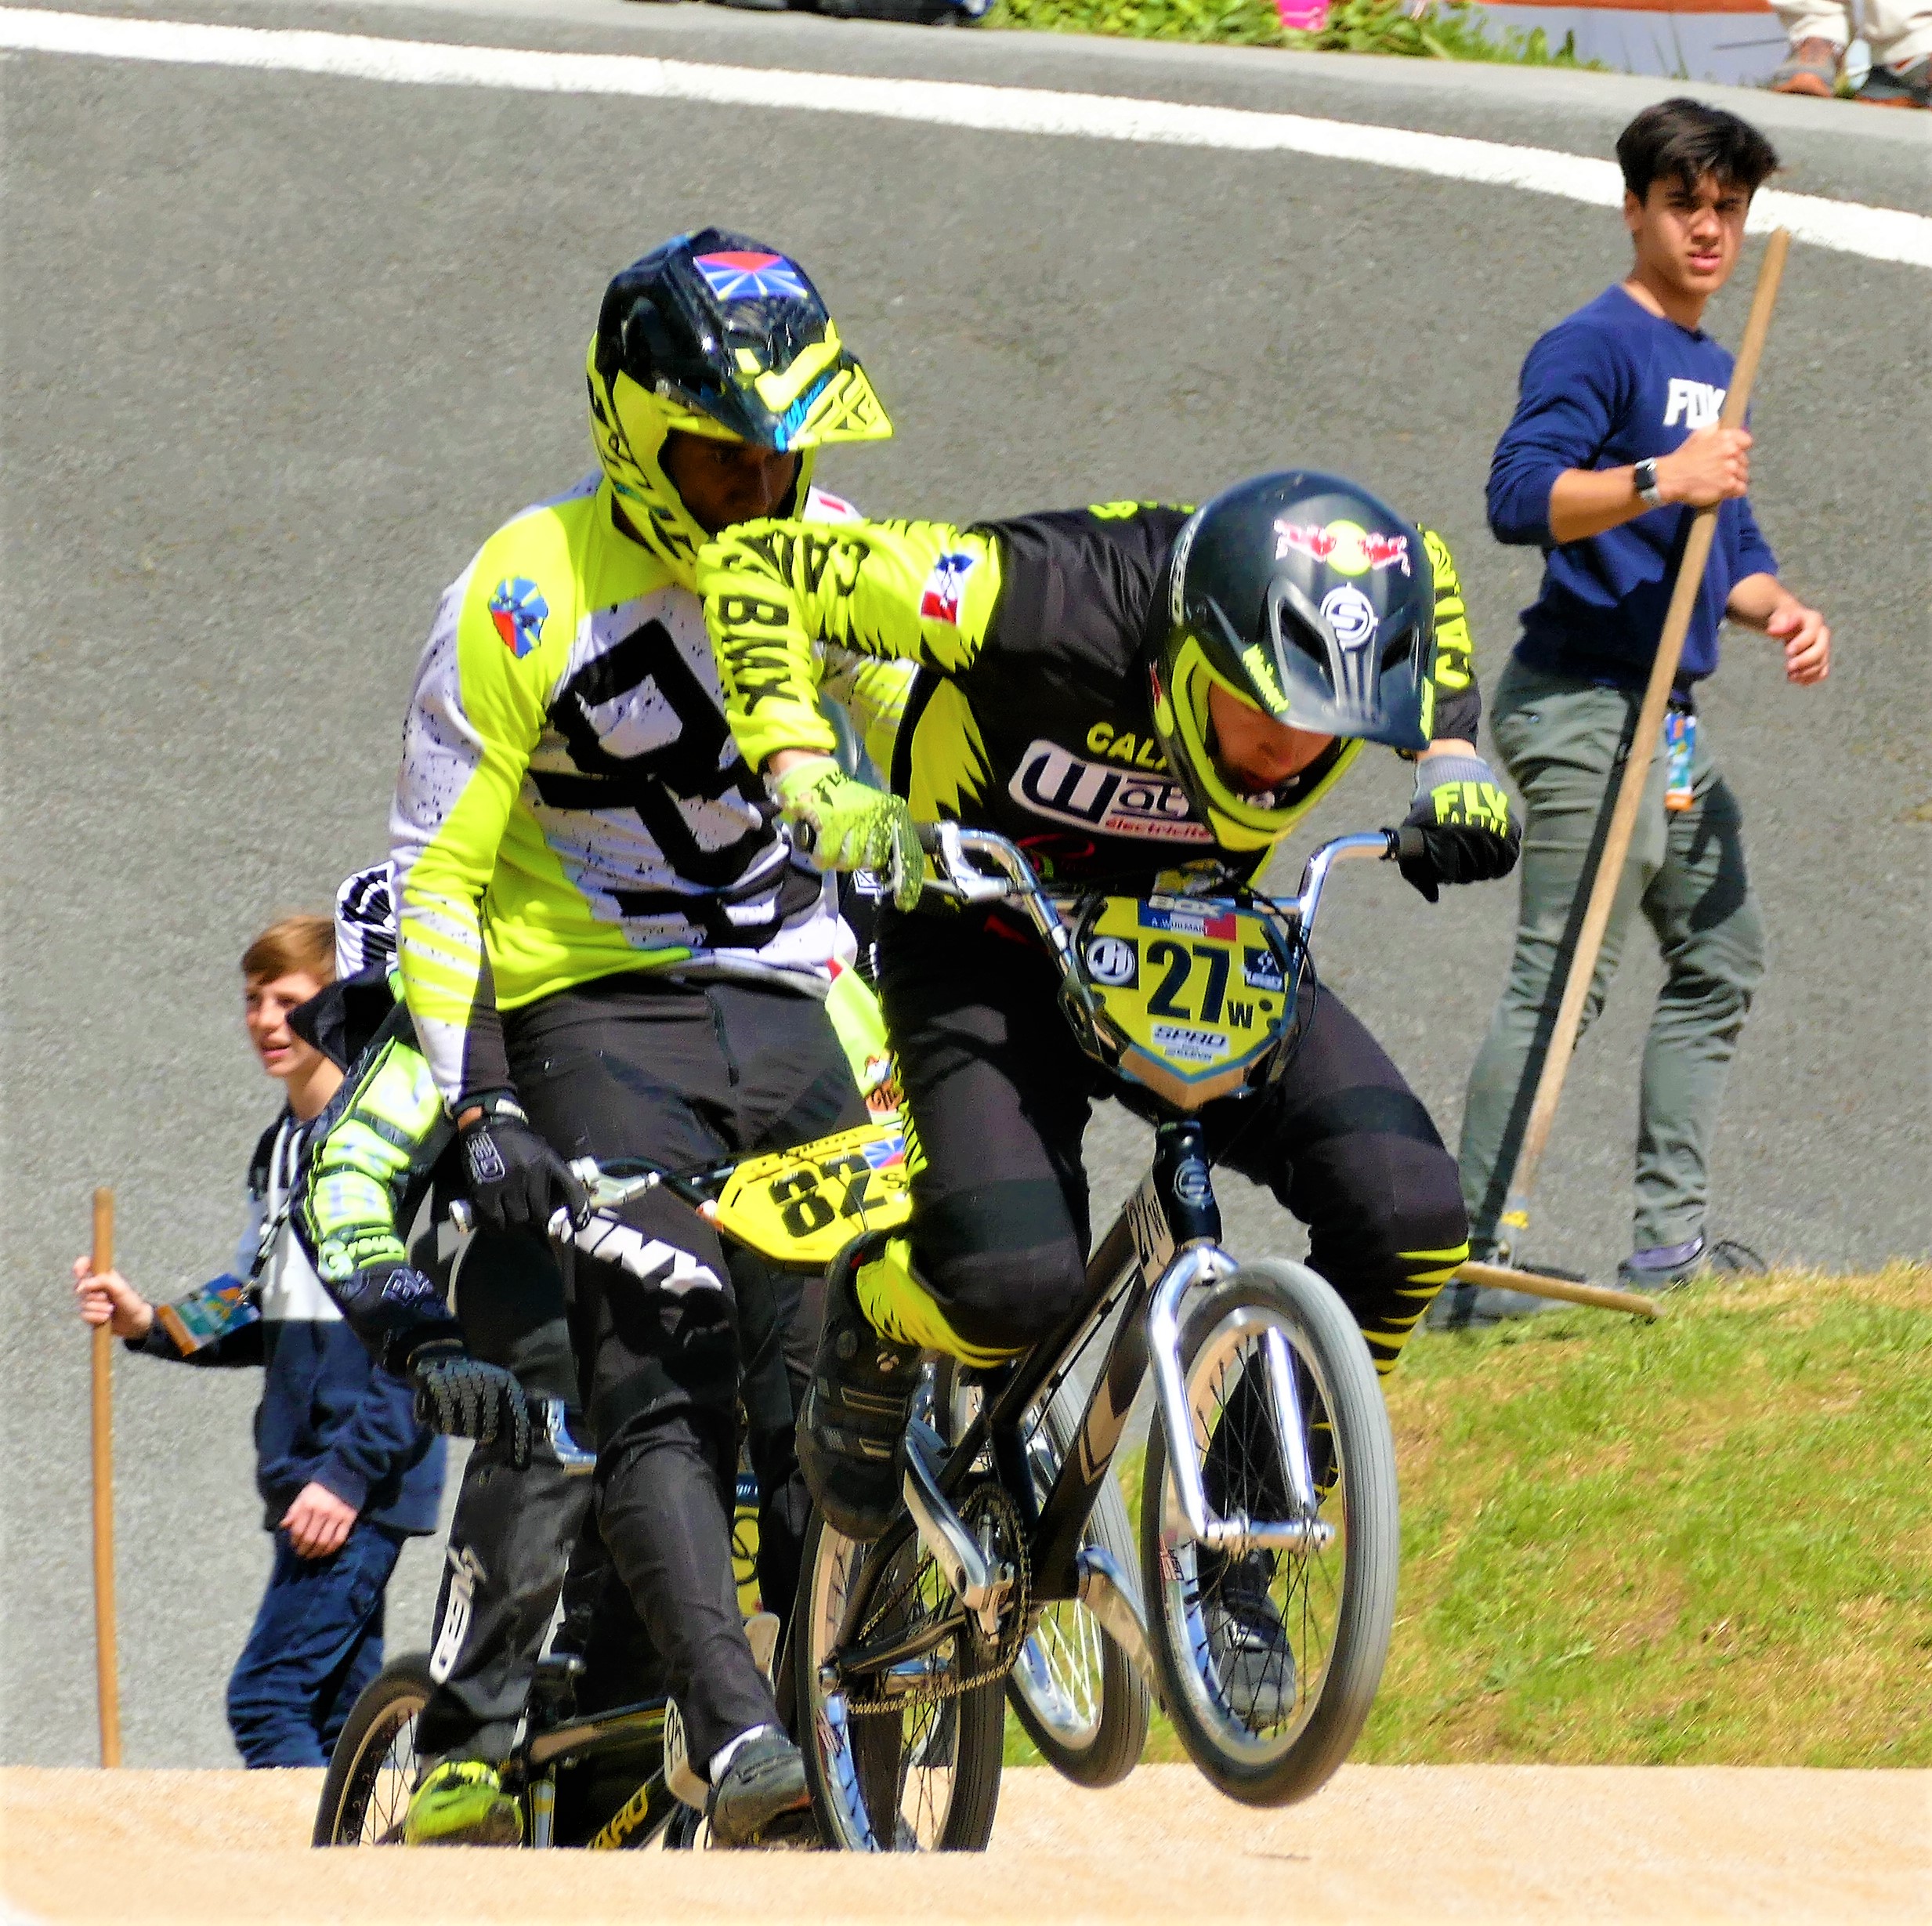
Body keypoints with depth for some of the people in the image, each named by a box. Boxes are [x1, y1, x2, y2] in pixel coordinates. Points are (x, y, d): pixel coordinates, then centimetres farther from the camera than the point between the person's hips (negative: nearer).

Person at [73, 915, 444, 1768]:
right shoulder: (278, 1151, 16)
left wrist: (350, 1470, -19)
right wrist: (150, 1324, 7)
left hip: (367, 1482, -9)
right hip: (304, 1476, 9)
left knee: (266, 1699, -15)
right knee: (337, 1709, 8)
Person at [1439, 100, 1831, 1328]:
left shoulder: (1712, 371, 19)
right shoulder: (1596, 348, -10)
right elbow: (1520, 497, -24)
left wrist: (1780, 609, 6)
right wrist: (1661, 480, -32)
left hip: (1673, 719, 10)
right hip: (1586, 707, -10)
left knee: (1722, 955, 16)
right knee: (1565, 980, -14)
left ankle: (1671, 1237, 22)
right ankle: (1465, 1262, -17)